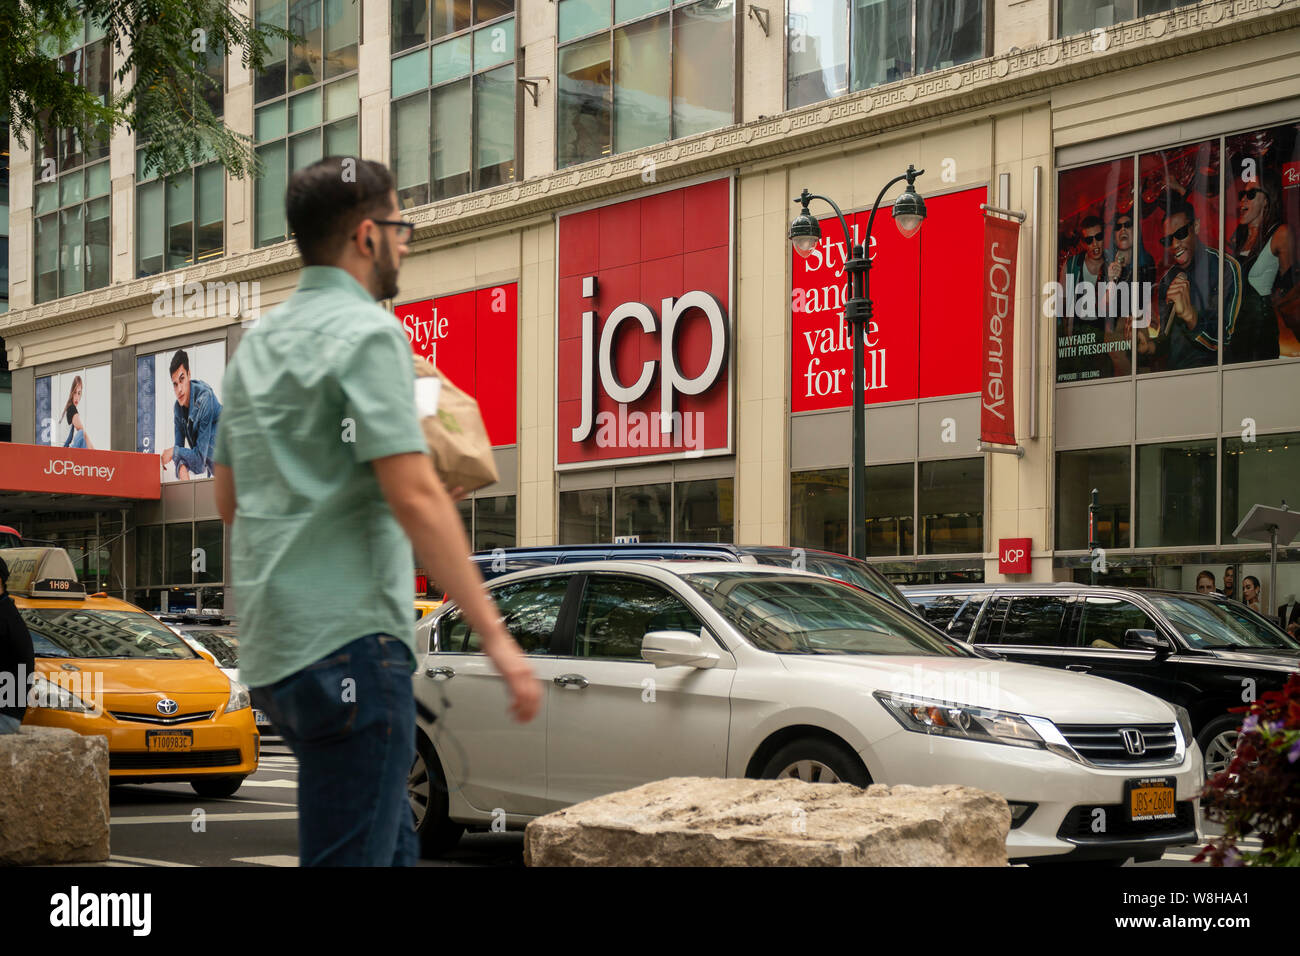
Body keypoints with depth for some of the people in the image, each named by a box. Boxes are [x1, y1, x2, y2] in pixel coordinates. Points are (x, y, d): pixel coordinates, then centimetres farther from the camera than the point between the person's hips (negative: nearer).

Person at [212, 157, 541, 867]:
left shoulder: (258, 343, 16)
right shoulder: (367, 332, -10)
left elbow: (230, 499, 21)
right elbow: (414, 499, -19)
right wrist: (496, 637, -17)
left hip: (272, 646, 9)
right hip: (347, 641, -9)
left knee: (391, 844, 18)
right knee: (350, 854, -6)